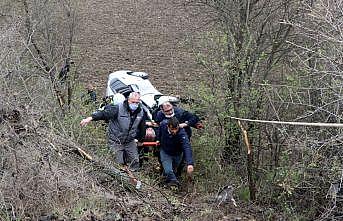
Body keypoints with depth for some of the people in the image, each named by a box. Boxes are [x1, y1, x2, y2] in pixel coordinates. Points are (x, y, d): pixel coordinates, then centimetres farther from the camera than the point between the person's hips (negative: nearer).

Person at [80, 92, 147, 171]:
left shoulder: (141, 112, -1)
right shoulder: (118, 108, -18)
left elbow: (141, 127, 16)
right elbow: (103, 113, -21)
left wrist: (138, 138, 21)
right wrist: (90, 118, -33)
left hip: (130, 141, 5)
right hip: (116, 141, -5)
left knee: (135, 162, 7)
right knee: (119, 163, -7)